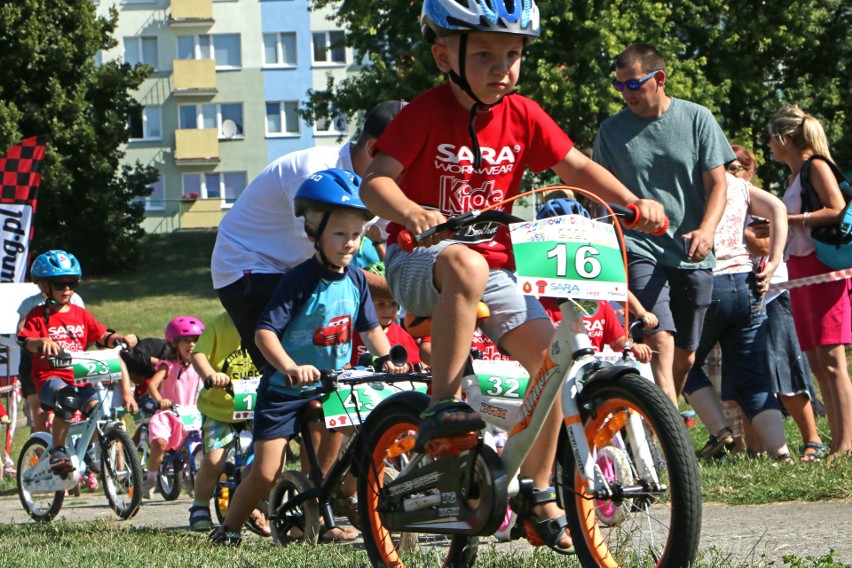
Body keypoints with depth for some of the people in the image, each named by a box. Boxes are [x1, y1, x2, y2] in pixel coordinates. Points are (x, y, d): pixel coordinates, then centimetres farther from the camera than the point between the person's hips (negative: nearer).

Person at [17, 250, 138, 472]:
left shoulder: (81, 314, 16)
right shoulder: (38, 315, 3)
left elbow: (102, 336, 9)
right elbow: (26, 341, -12)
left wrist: (121, 337, -12)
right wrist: (42, 342, -35)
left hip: (79, 377, 5)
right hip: (49, 377, -5)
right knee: (67, 400, -35)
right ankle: (57, 452, -20)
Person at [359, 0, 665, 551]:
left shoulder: (522, 116, 1)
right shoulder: (427, 113, -12)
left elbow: (577, 167, 5)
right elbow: (375, 180, -20)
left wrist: (634, 202, -10)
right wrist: (408, 211, -41)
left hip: (494, 265, 5)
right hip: (420, 260, -5)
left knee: (548, 351, -10)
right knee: (466, 264, -40)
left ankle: (540, 497, 3)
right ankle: (443, 404, -33)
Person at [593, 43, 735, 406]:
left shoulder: (697, 119, 3)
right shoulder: (612, 130, 4)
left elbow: (717, 184, 1)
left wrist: (707, 229, -17)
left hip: (691, 257, 2)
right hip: (639, 251, -2)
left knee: (685, 357, 7)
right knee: (660, 342, -20)